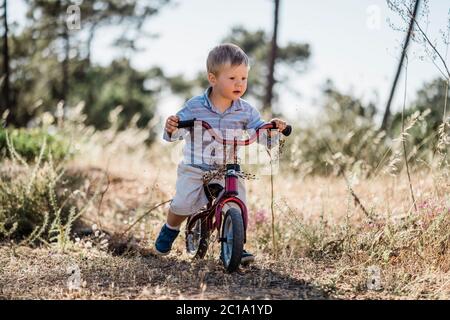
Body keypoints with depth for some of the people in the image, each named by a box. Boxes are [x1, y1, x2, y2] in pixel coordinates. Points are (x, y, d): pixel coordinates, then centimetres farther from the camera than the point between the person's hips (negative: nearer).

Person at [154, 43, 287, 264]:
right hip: (195, 168, -2)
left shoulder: (245, 111, -3)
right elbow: (176, 134, -9)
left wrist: (272, 128, -23)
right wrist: (171, 128, -32)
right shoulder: (195, 107, -9)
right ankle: (170, 229, 19)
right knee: (182, 204, -15)